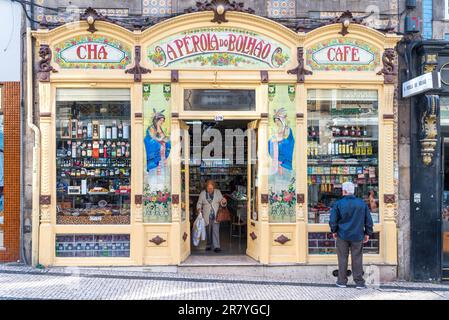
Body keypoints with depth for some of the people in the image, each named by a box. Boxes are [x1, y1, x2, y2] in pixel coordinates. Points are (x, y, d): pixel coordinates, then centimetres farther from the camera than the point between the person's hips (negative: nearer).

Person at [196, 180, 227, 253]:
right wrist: (199, 209, -9)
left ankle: (216, 246, -10)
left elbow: (222, 203, 9)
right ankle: (208, 245, 25)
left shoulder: (218, 192, 5)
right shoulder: (202, 193, 3)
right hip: (207, 217, 1)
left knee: (216, 231, -10)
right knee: (208, 232, 9)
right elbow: (199, 203, 10)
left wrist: (223, 202, -14)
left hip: (216, 216, -1)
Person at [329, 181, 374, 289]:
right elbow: (368, 220, 6)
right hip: (357, 236, 2)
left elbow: (333, 220, -4)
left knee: (343, 259, 7)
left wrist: (334, 231, 11)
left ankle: (342, 281, 13)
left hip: (342, 235, -1)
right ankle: (359, 282, 8)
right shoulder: (362, 203, 2)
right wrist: (367, 233, 15)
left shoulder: (338, 204, -6)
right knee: (357, 259, 6)